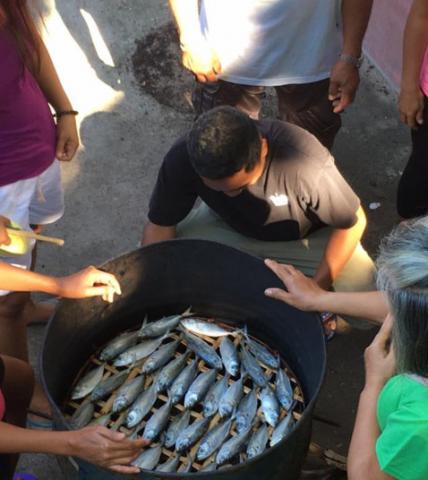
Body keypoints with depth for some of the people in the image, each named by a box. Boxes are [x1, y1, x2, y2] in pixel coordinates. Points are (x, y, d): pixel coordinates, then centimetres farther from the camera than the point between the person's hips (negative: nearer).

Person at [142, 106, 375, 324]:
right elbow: (160, 226, -16)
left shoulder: (308, 166, -39)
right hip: (229, 227, 2)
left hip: (307, 236, -2)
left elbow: (353, 222, -22)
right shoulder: (182, 159, -31)